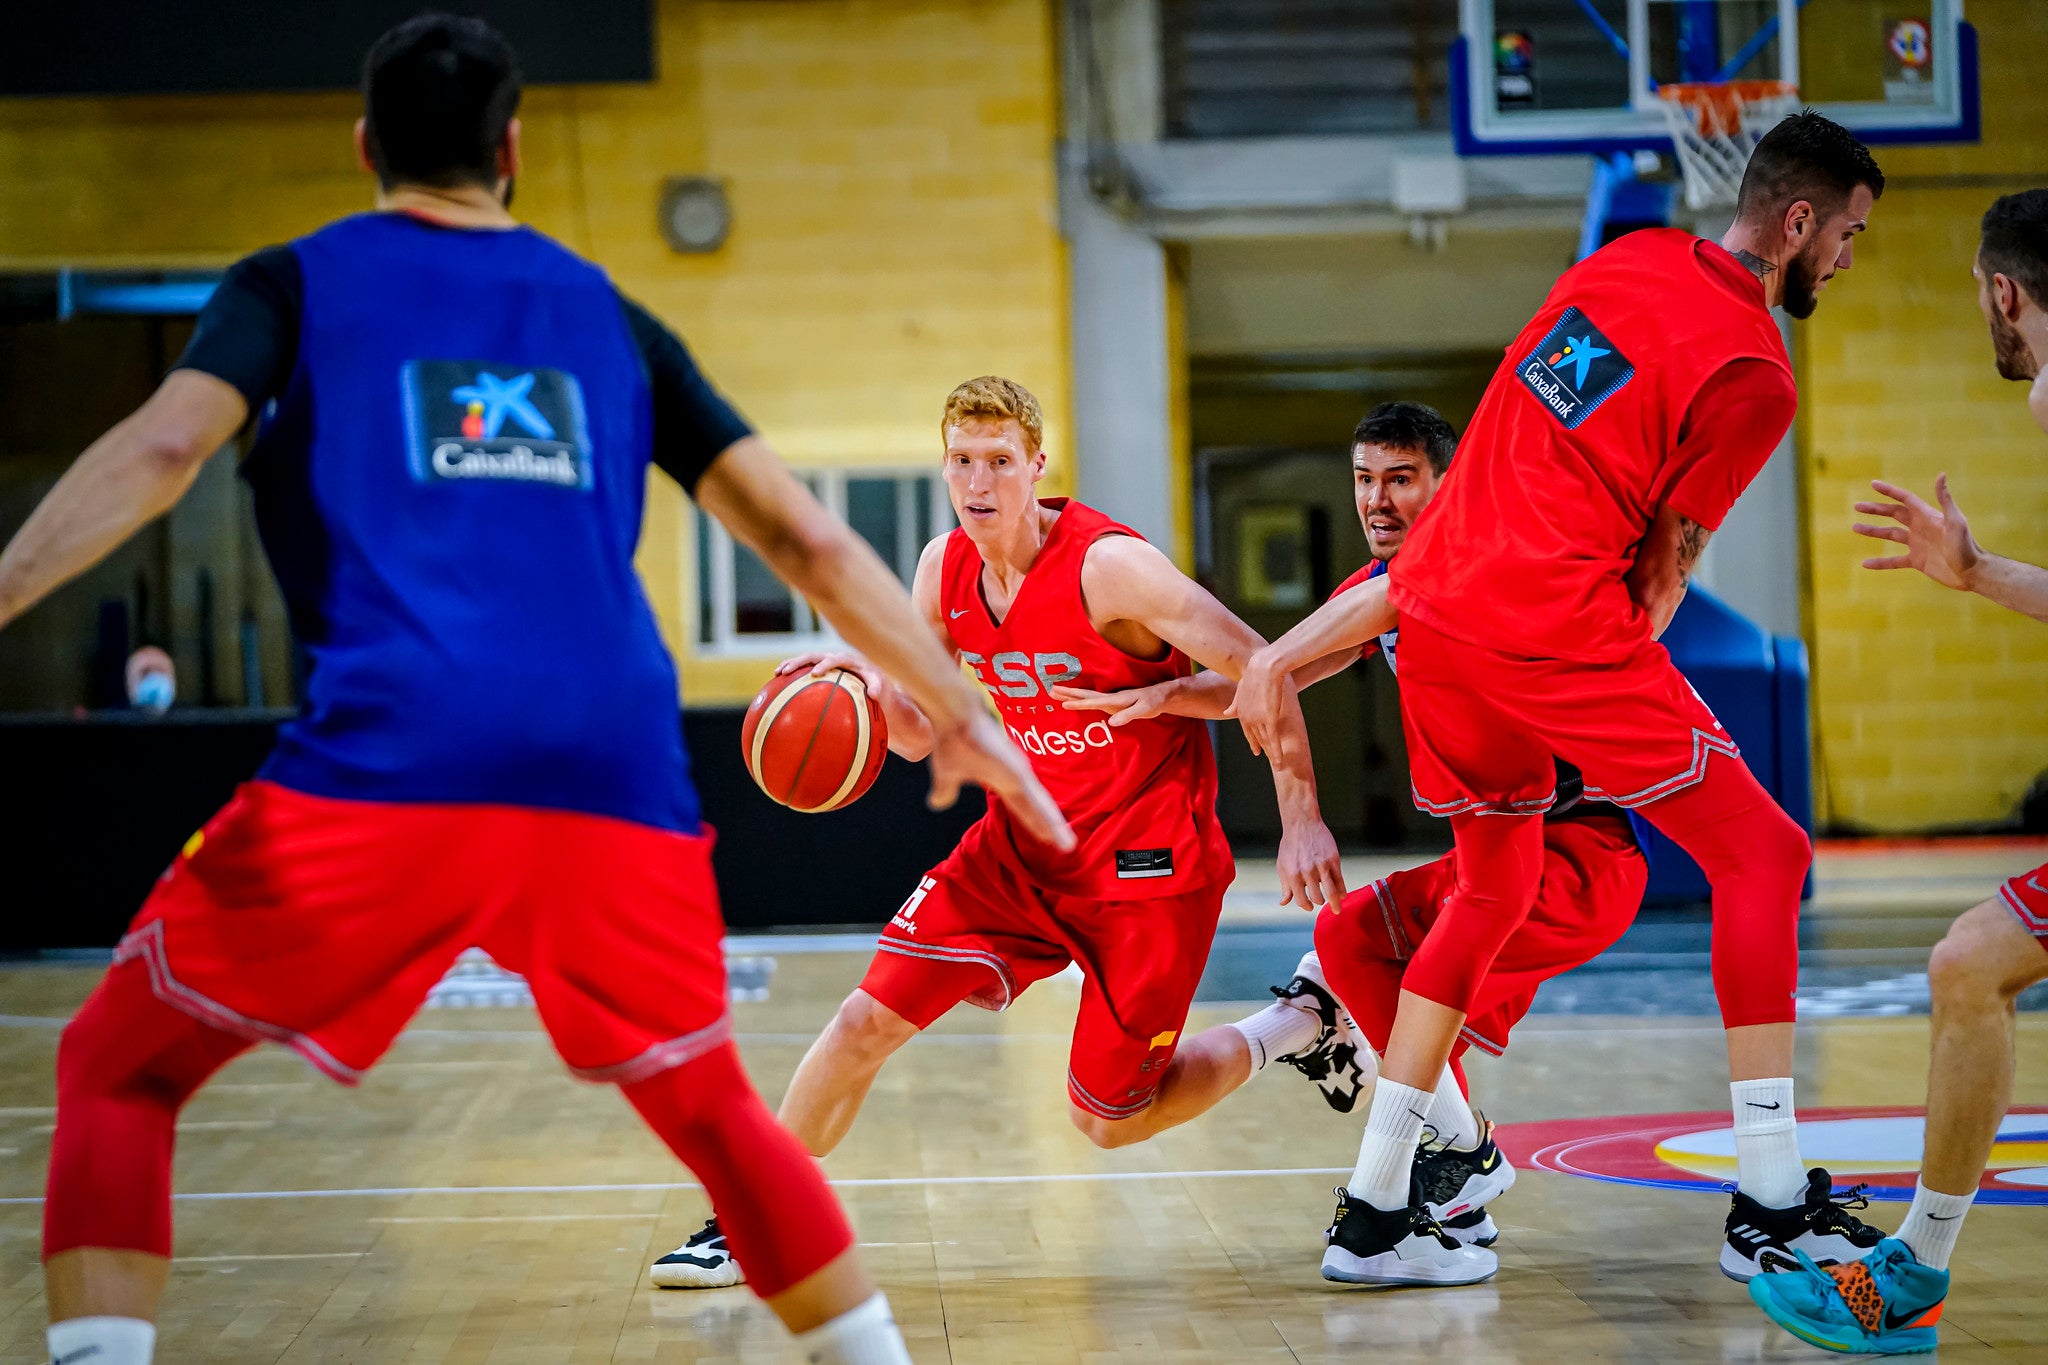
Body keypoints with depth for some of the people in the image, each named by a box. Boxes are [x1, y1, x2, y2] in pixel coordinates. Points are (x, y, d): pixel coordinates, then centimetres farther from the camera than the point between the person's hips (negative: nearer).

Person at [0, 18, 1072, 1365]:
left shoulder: (296, 283, 16)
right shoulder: (608, 313, 24)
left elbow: (161, 450, -3)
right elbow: (805, 538, 20)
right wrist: (960, 710, 25)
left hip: (389, 759, -3)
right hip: (615, 767, 3)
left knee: (119, 1067, 12)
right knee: (711, 1109, 25)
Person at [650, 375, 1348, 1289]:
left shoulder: (1107, 566, -22)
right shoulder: (944, 569, -2)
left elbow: (1262, 670, -19)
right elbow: (919, 737, 6)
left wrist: (1302, 821, -21)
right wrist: (872, 682, -16)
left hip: (1149, 864, -6)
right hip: (1022, 844, 6)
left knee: (1107, 1121, 0)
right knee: (867, 1018, -5)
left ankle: (1304, 1023, 22)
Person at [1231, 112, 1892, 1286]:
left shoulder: (1632, 257, 15)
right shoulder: (1755, 374, -7)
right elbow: (1667, 563, -1)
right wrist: (1622, 674, 17)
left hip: (1434, 601, 8)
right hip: (1555, 624, -8)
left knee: (1493, 887, 21)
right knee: (1761, 854, 2)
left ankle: (1375, 1207, 19)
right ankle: (1771, 1210, -3)